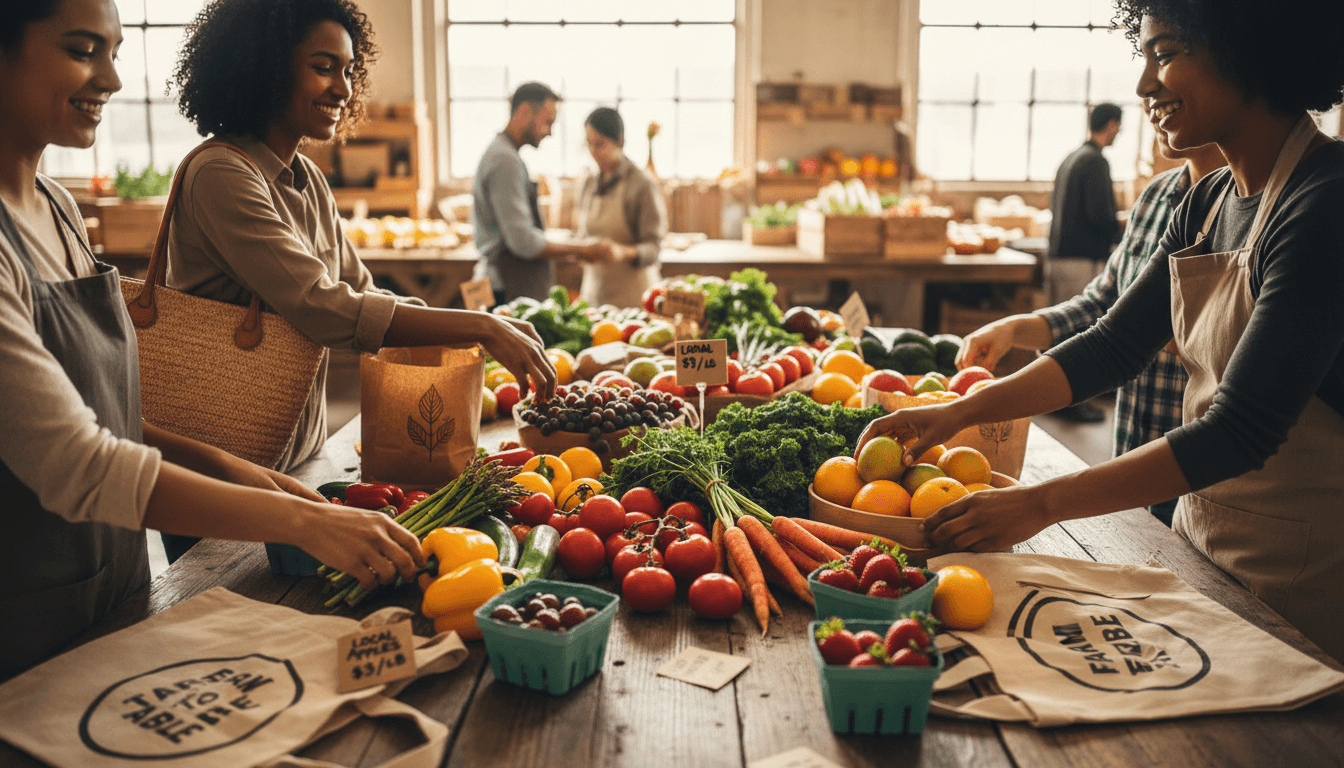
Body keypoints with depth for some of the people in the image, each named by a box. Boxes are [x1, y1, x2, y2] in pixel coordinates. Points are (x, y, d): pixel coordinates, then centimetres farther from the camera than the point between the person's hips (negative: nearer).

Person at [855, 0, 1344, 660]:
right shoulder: (1209, 202, 5)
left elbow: (1241, 431, -27)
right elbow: (1114, 345, 6)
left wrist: (1041, 503, -28)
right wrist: (959, 412, -5)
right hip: (1203, 537, 8)